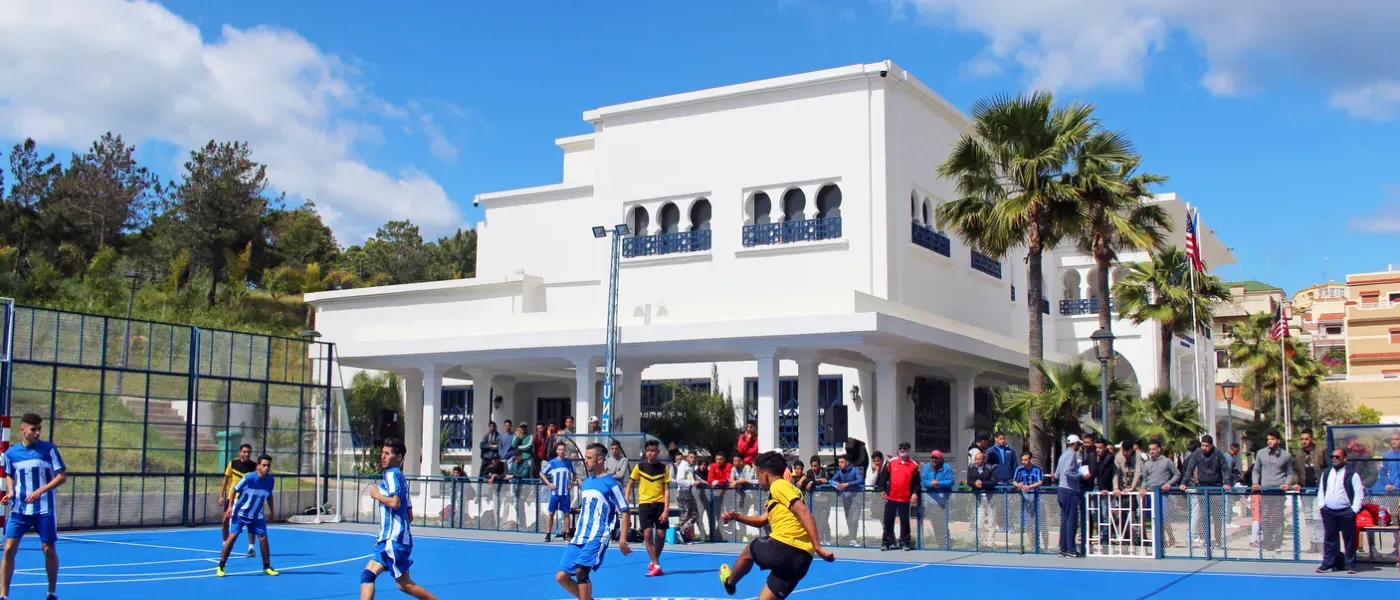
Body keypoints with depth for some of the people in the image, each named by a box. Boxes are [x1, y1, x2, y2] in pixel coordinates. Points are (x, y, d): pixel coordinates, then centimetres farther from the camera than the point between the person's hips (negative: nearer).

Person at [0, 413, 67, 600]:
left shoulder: (49, 449, -6)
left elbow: (62, 476, -5)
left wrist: (40, 491, -17)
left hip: (45, 509, -2)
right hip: (19, 509, 2)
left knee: (49, 550, 2)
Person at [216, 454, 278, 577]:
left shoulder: (270, 480, -7)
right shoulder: (249, 478, -21)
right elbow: (235, 490, -9)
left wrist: (272, 511, 10)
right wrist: (230, 507, -13)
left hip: (257, 516, 4)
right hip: (240, 512, -4)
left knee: (263, 538, -4)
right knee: (232, 536, -11)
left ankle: (267, 567, 8)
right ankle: (220, 567, 0)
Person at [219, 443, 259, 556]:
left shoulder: (254, 466, -6)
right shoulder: (232, 463, -4)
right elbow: (226, 480, 4)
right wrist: (221, 496, 0)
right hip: (232, 497, 1)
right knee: (226, 521, 0)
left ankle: (251, 548, 1)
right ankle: (225, 547, 18)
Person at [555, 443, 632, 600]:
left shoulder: (610, 484, -6)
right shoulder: (585, 483, 16)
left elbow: (625, 512, -6)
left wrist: (622, 539, -14)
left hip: (598, 537, -7)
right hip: (579, 537, 7)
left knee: (581, 571, -25)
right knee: (561, 576, 0)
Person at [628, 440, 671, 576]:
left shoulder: (664, 468, -1)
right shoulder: (639, 466, 0)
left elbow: (667, 490, -3)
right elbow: (630, 484, 11)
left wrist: (666, 509, -11)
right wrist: (626, 501, 2)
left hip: (660, 503, 0)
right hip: (645, 503, 0)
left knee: (661, 534, 0)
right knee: (647, 533, -11)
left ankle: (653, 562, 22)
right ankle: (656, 566, -7)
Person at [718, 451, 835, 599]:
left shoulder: (778, 486, -1)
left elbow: (803, 512, -15)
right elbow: (762, 521, 36)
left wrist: (818, 547, -21)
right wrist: (737, 516, 22)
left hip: (782, 547, -7)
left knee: (749, 551, 25)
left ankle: (729, 582, 51)